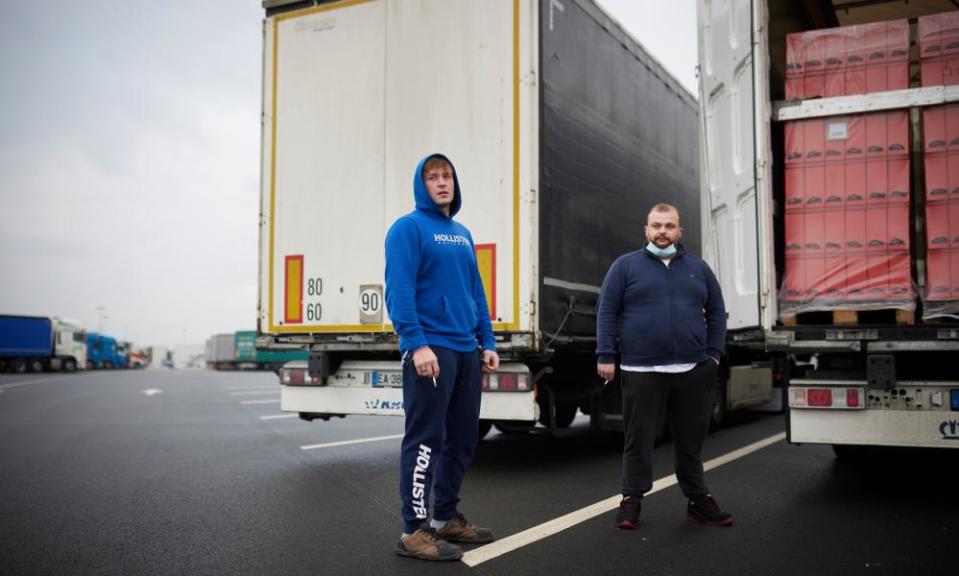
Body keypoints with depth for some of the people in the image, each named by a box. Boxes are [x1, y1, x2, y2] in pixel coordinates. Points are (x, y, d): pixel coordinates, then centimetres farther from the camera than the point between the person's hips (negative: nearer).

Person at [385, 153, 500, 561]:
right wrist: (416, 344, -22)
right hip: (431, 349, -8)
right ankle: (414, 531, 1)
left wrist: (487, 343, 13)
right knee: (425, 440, -6)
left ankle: (446, 518, 25)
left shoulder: (463, 234, 19)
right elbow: (399, 290, -14)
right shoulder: (409, 227, -5)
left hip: (466, 350, 8)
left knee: (463, 439, 13)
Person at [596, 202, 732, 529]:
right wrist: (606, 356, -6)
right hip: (642, 371, -3)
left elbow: (716, 312, 16)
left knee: (691, 440, 12)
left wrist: (714, 354, 6)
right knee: (639, 439, 4)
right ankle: (632, 500, 14)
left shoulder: (698, 268, 14)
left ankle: (698, 499, 24)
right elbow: (607, 312, 1)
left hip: (693, 371, 3)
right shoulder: (626, 266, 4)